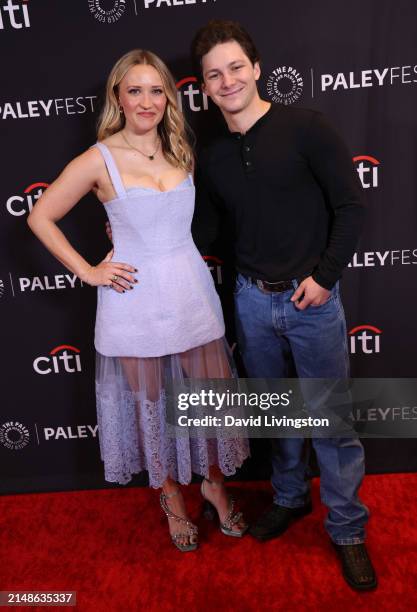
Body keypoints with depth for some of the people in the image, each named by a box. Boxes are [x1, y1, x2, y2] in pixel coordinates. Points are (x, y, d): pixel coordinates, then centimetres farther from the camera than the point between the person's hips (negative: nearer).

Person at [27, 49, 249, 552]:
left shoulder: (180, 149, 5)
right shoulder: (99, 160, -7)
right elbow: (40, 217, -1)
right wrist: (87, 272, -6)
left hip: (191, 291, 4)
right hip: (135, 299, -3)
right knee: (152, 404, 12)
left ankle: (215, 483, 37)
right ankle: (171, 496, 37)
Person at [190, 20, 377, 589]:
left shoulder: (305, 127, -7)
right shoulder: (211, 157, 7)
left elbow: (349, 206, -7)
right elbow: (203, 232, 13)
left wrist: (325, 276, -12)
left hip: (312, 297, -4)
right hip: (253, 299, 4)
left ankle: (347, 529, 26)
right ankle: (290, 497, 41)